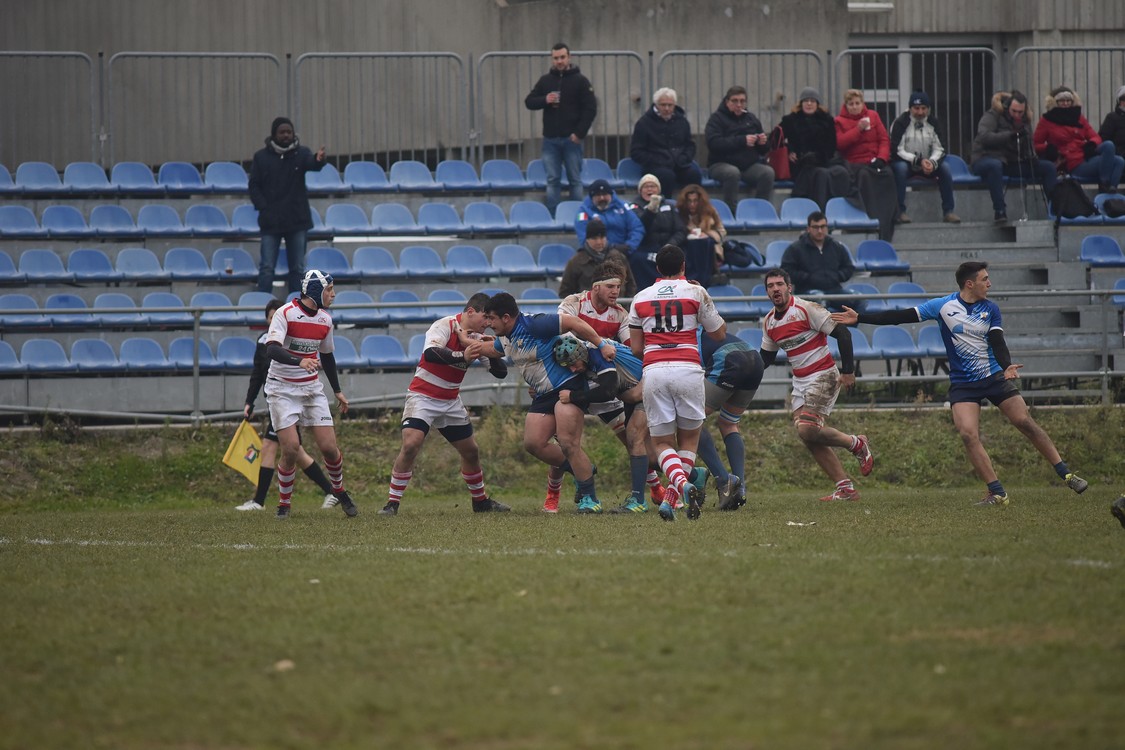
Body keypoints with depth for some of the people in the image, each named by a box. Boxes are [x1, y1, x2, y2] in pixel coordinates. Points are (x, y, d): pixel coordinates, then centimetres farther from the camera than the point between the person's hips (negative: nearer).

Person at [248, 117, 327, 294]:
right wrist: (263, 207, -10)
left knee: (298, 268, 6)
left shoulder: (300, 153, 1)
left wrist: (318, 160, -45)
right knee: (266, 267, -3)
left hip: (297, 220, 1)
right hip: (270, 220, -1)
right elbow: (254, 186, 4)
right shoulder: (262, 157, 2)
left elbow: (312, 164, -21)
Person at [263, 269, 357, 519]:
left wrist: (338, 391, 23)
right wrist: (300, 361, -44)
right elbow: (272, 349, -28)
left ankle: (339, 491, 23)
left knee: (329, 447, -4)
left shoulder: (325, 320, 6)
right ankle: (284, 504, 3)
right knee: (291, 449, -15)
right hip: (282, 389, -5)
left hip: (312, 389, 5)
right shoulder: (285, 314, -15)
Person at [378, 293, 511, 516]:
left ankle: (480, 501, 32)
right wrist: (462, 356, -45)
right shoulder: (444, 326, -18)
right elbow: (430, 353, -37)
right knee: (410, 445, -23)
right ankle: (392, 503, -17)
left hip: (451, 401, 7)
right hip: (423, 395, -7)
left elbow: (500, 372, 1)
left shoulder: (475, 338, 2)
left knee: (471, 451, 12)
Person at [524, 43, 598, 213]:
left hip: (571, 139, -3)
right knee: (552, 180, 2)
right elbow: (529, 102, 11)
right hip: (550, 139, 3)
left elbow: (591, 109, -3)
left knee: (575, 180, 1)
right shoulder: (545, 80, 10)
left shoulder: (580, 81, 0)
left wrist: (579, 133, -11)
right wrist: (544, 100, -11)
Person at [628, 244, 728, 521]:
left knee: (662, 443, 9)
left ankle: (683, 484, -22)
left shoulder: (640, 298, 12)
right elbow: (719, 333, 13)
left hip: (653, 371, 1)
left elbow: (636, 348, 12)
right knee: (689, 439, 13)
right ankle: (670, 500, -5)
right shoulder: (696, 292, 5)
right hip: (688, 370, -1)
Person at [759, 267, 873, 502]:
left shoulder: (806, 309, -13)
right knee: (808, 436, -3)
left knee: (807, 429, -22)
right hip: (800, 382, 8)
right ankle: (845, 488, 3)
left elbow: (842, 333, -14)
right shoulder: (768, 322, 9)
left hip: (823, 376, -8)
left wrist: (848, 370, -18)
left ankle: (857, 444, 3)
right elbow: (766, 357, 22)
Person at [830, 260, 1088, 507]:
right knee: (968, 434, -19)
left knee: (1025, 423, -5)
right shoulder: (942, 306, -4)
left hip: (994, 376, 1)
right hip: (962, 383, -1)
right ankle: (996, 492, -15)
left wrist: (1006, 366, -28)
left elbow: (997, 343, -6)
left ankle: (1065, 473, 7)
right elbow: (900, 317, -3)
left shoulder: (990, 309, 2)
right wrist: (859, 318, -6)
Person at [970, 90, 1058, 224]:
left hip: (1013, 162, 6)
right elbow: (984, 137, -24)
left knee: (1048, 167, -5)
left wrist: (1031, 157, -1)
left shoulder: (1024, 121, 14)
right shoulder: (992, 116, -7)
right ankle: (999, 211, -43)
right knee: (994, 166, -44)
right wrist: (1010, 135, -32)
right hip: (987, 158, -6)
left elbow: (1029, 146, 23)